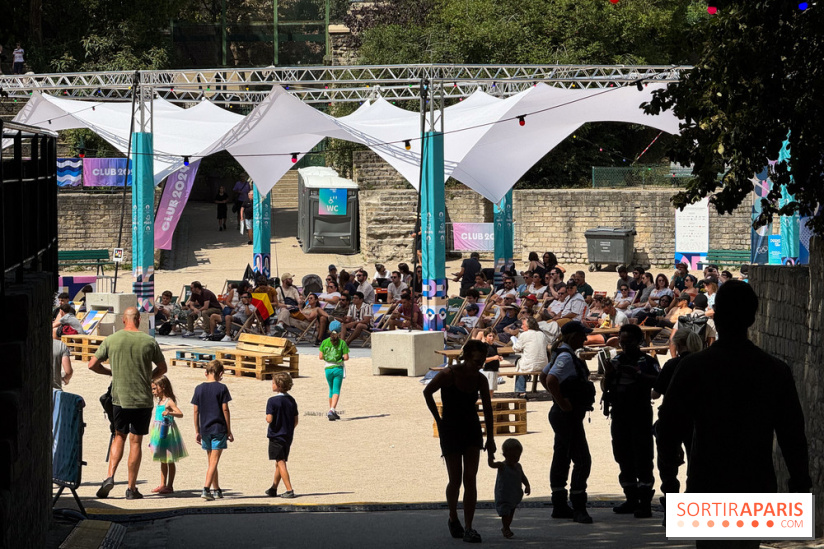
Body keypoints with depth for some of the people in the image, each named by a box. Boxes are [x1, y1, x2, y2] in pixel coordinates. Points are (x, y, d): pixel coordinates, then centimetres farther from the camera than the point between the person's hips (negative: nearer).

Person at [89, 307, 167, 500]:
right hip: (143, 399, -1)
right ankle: (131, 488, 7)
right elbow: (162, 368, 8)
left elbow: (92, 365, 2)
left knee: (119, 436, 17)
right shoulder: (149, 342, -3)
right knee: (136, 441, 4)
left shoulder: (111, 340, -2)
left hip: (119, 398, 1)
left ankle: (110, 477, -1)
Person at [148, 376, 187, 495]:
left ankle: (170, 486, 4)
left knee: (170, 461, -1)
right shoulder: (159, 401, 11)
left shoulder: (169, 402, -14)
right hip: (160, 433, 8)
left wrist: (169, 413, -41)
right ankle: (163, 484, 21)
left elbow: (180, 414, -23)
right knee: (163, 461, 14)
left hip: (168, 433, -8)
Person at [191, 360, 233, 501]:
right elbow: (225, 410, -7)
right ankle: (206, 489, -19)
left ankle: (216, 490, 23)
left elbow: (195, 411, 5)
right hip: (219, 428, -4)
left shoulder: (199, 389, 4)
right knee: (214, 461, -6)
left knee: (210, 461, 15)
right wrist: (229, 431, 0)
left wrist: (197, 431, 13)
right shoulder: (221, 388, -6)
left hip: (205, 430, 4)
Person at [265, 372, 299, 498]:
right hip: (288, 436, 7)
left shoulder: (272, 401, -13)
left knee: (281, 463, -6)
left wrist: (267, 417, 2)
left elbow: (269, 419, -20)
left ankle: (289, 490, -14)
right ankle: (273, 489, 29)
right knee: (279, 464, 17)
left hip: (276, 436, -7)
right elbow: (295, 421, 7)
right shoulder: (291, 400, 5)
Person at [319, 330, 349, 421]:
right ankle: (332, 410, -25)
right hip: (338, 368, -3)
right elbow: (346, 357, -6)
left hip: (328, 369, 3)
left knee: (332, 390, 19)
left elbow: (320, 357, -1)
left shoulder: (325, 342, 1)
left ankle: (332, 411, 25)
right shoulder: (342, 343, -5)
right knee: (336, 391, -6)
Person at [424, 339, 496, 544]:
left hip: (472, 431, 3)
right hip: (451, 431, -3)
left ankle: (468, 528, -5)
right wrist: (438, 419, 0)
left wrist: (490, 439, 9)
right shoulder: (448, 374, -17)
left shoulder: (480, 380, -4)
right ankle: (453, 519, 27)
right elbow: (427, 392, -2)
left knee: (470, 479, -5)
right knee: (455, 481, 1)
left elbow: (487, 409, 6)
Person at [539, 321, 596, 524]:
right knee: (582, 460, -11)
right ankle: (578, 508, -11)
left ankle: (559, 507, 18)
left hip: (563, 415, 11)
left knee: (561, 459, 13)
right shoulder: (566, 357, -17)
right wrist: (562, 403, -22)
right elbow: (551, 380, -31)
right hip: (568, 416, -11)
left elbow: (544, 377, 25)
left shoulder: (564, 355, 14)